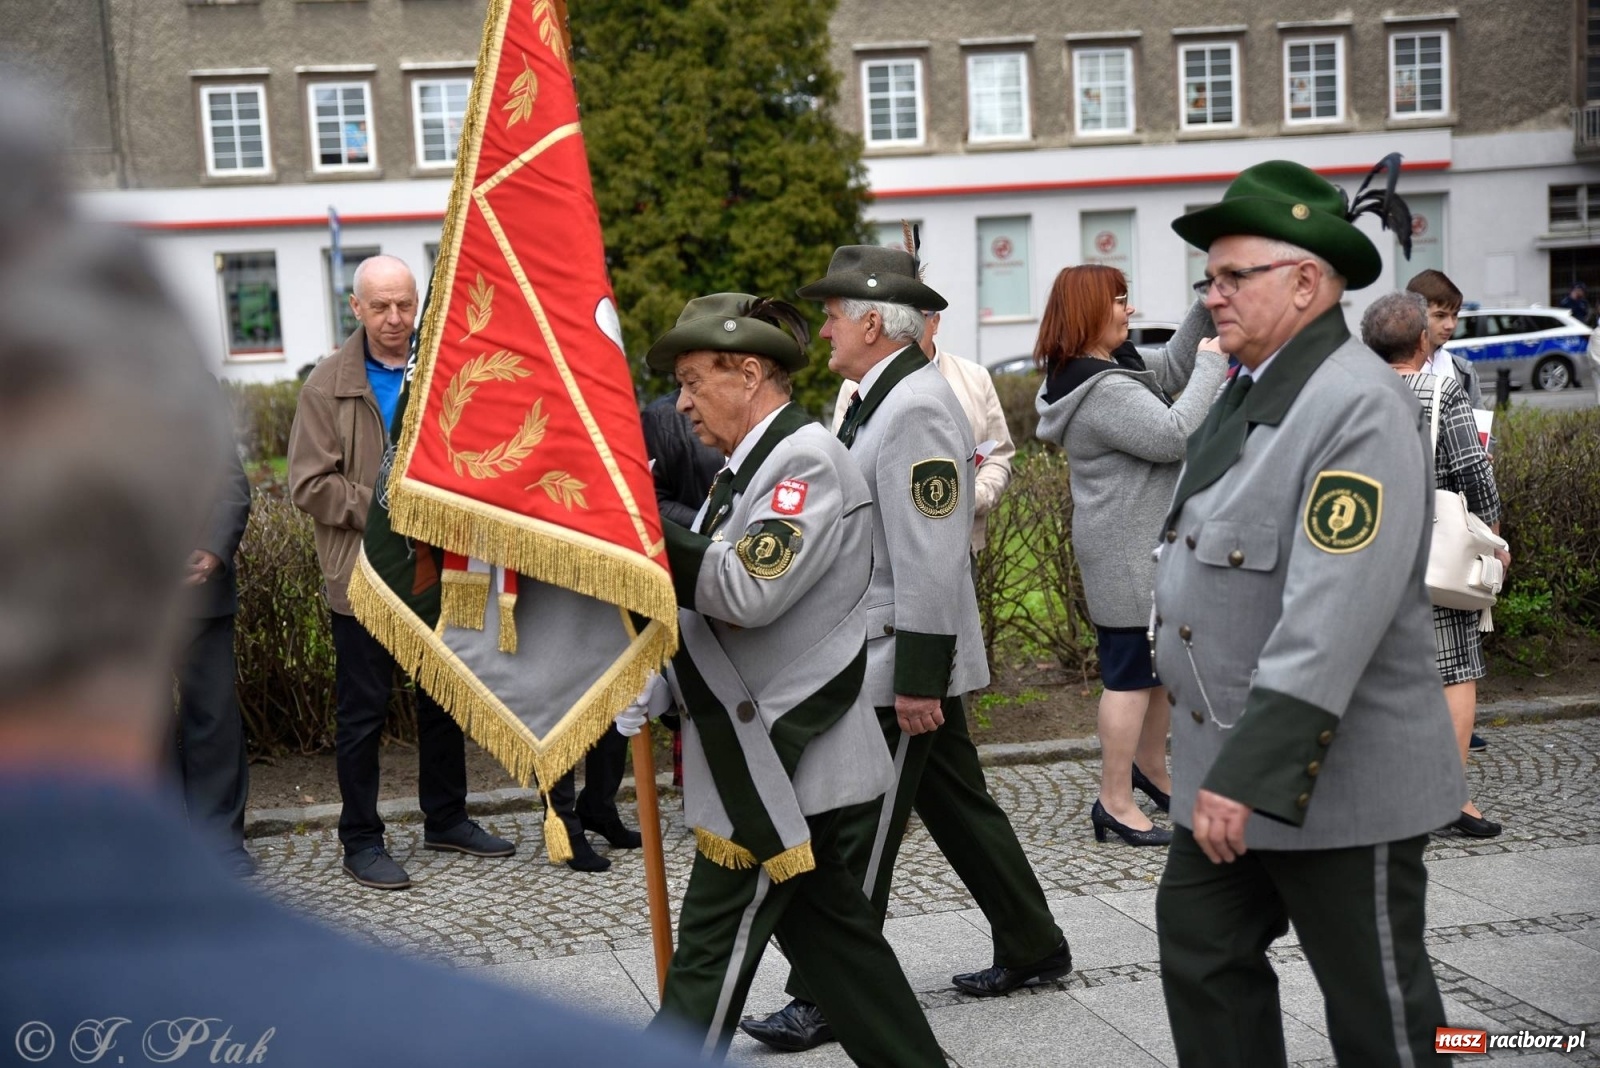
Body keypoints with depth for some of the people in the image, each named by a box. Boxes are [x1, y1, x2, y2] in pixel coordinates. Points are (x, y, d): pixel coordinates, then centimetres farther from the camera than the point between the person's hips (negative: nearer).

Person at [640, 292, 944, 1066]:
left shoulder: (808, 459, -15)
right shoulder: (756, 462, 14)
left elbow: (746, 591, -26)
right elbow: (707, 587, 14)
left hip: (780, 755, -10)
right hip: (765, 747, 10)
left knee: (711, 948, -2)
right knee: (822, 922, 17)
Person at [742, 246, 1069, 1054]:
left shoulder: (916, 408, -19)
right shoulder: (879, 400, 12)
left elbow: (932, 560, -24)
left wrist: (917, 680, -24)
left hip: (902, 662, -10)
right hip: (899, 657, 10)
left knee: (855, 834, -2)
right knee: (959, 806, 18)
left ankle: (825, 1001, 8)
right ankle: (1031, 947, 30)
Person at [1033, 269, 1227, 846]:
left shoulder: (1116, 367, 11)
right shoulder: (1103, 392, -22)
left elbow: (1168, 371, 22)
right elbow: (1176, 434, -26)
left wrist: (1206, 309, 12)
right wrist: (1211, 362, -16)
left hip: (1153, 545, 11)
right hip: (1128, 554, -11)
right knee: (1133, 673, -5)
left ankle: (1150, 767, 35)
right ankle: (1115, 803, 2)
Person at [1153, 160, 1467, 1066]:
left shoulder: (1361, 404, -19)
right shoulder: (1248, 394, 11)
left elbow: (1333, 617, -28)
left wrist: (1252, 774, -29)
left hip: (1334, 779, -9)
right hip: (1230, 762, 9)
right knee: (1202, 955, 14)